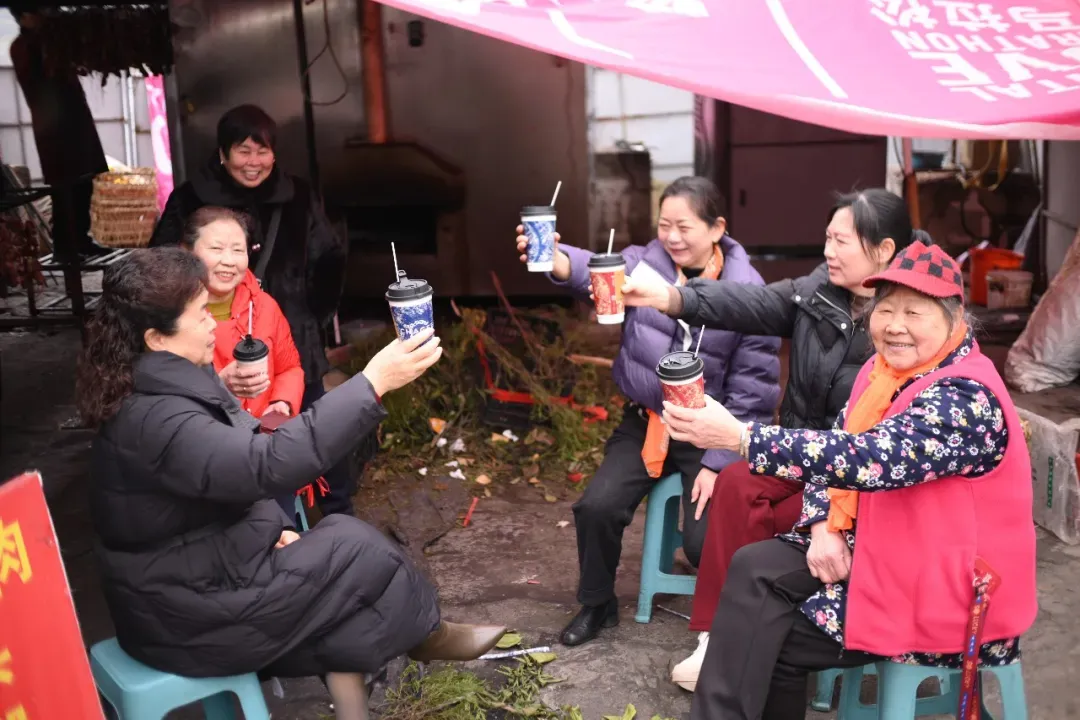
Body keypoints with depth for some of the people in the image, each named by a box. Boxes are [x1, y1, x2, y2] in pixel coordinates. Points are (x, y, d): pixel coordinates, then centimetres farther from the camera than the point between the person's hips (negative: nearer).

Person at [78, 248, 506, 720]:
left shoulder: (167, 386, 4)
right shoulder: (153, 420, -29)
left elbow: (232, 473, 15)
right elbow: (267, 465, -39)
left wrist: (270, 528, 0)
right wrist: (373, 383, -41)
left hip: (198, 571, 9)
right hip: (185, 615, -9)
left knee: (337, 542, 0)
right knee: (355, 550, -5)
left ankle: (344, 680, 4)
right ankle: (424, 637, 20)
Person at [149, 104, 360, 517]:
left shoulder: (297, 197, 1)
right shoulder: (190, 201, -6)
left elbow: (329, 261, 12)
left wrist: (315, 317, 9)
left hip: (293, 344, 2)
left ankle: (341, 517, 30)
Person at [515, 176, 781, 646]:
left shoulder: (746, 294, -12)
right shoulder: (646, 263, -7)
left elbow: (752, 389, -9)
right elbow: (597, 272, -30)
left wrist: (718, 463, -12)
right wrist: (555, 260, -53)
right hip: (644, 422, 3)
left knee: (704, 541, -14)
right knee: (596, 506, -11)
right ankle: (597, 604, 19)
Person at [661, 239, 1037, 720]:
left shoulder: (966, 397, -24)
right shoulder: (886, 370, 4)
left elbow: (871, 459, -37)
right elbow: (838, 447, 8)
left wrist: (738, 437, -41)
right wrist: (825, 528, -12)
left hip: (942, 594, -8)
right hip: (876, 550, 8)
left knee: (771, 640, -12)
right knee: (756, 570, -8)